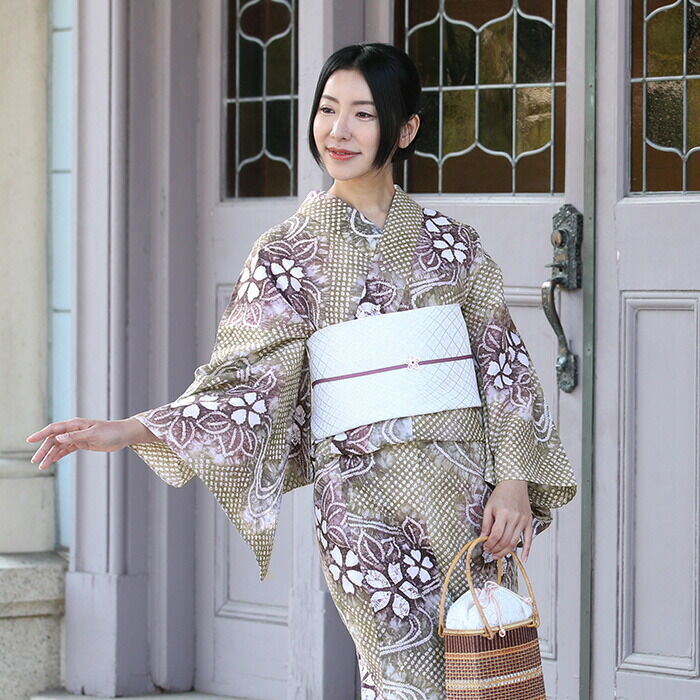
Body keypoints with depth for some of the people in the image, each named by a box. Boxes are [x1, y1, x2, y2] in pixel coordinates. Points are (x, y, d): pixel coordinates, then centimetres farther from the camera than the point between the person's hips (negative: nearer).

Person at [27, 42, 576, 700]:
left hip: (470, 492, 3)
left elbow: (502, 362, 7)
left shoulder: (448, 241, 7)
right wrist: (130, 431, -15)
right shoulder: (289, 252, 2)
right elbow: (249, 383, -3)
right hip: (369, 502, -2)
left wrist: (514, 478, -3)